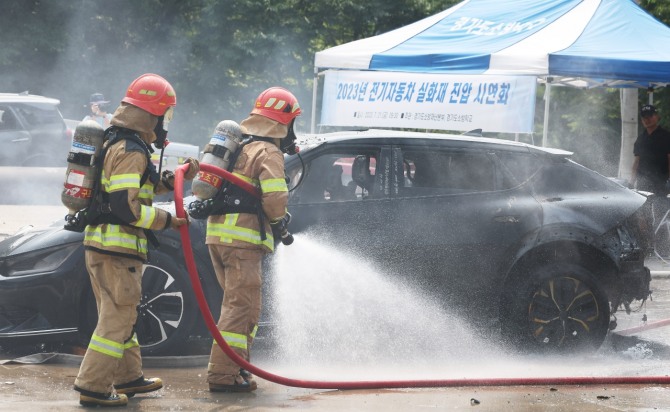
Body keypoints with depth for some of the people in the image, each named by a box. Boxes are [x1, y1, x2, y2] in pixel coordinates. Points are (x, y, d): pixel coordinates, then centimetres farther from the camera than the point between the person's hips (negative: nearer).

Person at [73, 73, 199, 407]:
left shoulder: (116, 142, 15)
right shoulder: (131, 151, -18)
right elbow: (125, 207, -24)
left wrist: (175, 178, 12)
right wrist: (166, 220, -16)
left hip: (99, 242, 10)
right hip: (118, 245, -10)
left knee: (119, 314, 19)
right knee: (118, 317, -6)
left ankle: (128, 377, 29)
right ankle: (93, 387, -6)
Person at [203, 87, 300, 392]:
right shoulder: (268, 152, -9)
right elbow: (274, 197, -19)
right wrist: (279, 219, 0)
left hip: (217, 233, 9)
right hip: (243, 239, -9)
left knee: (236, 302, 19)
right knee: (241, 307, -6)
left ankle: (236, 367, 25)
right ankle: (222, 375, -9)